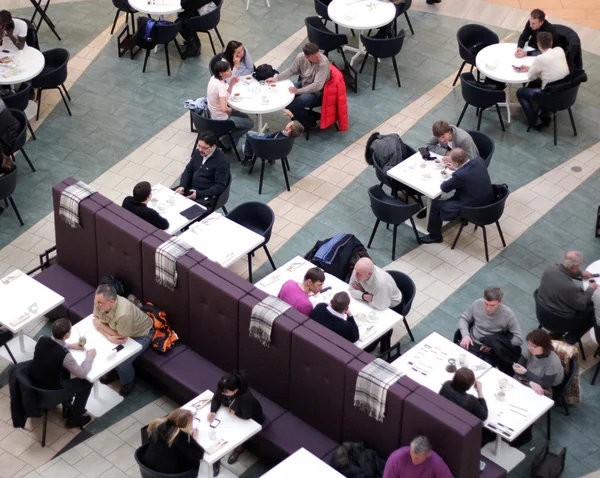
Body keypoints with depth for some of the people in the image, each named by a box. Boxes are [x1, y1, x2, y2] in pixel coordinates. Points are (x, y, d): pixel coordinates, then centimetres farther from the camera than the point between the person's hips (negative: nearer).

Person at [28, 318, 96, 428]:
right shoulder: (64, 354, -31)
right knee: (86, 383, 10)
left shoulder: (42, 340, -13)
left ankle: (67, 407, 43)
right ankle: (74, 418, 28)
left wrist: (70, 346, 13)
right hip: (48, 392, -7)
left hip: (33, 383, 7)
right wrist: (90, 356, 0)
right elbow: (82, 374, -15)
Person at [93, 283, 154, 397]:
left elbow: (121, 337, -29)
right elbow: (95, 320, -12)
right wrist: (108, 336, -29)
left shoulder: (123, 314, -45)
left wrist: (100, 324, -21)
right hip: (120, 329, 7)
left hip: (141, 334, -7)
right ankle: (112, 371, 25)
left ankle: (128, 382, 15)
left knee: (121, 361, -17)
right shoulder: (100, 300, -26)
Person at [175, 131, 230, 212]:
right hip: (190, 190, 7)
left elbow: (220, 187, -18)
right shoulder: (198, 152, 5)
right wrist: (182, 186, -4)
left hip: (207, 196, -7)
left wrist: (199, 194, -23)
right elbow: (188, 170, 14)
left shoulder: (222, 161, -16)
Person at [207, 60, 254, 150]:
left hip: (214, 114, 9)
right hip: (221, 120, -9)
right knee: (250, 123, 6)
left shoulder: (213, 78, -4)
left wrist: (231, 84, -10)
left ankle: (229, 143, 25)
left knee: (245, 117, 25)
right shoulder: (220, 86, -31)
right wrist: (230, 110, -15)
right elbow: (223, 108, -38)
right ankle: (225, 143, 11)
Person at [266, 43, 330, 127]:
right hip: (304, 85, 7)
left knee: (292, 105, -23)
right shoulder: (301, 57, -14)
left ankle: (310, 119, 4)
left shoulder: (323, 62, -30)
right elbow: (291, 71, 5)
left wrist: (298, 91, -34)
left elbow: (317, 86, -32)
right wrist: (276, 78, -6)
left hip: (318, 93, -7)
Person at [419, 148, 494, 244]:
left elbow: (444, 188, -12)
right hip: (488, 200, 8)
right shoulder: (479, 160, -10)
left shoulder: (460, 175, -30)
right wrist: (456, 169, 12)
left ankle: (435, 236, 27)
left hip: (473, 208, -8)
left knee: (436, 204, 9)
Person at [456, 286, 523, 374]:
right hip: (471, 344, 4)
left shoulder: (508, 314, -13)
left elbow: (519, 339, -11)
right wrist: (465, 335, -9)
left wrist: (494, 344, -14)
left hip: (489, 352, -4)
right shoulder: (478, 304, -5)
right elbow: (463, 318, 10)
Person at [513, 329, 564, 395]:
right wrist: (531, 382, -28)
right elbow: (519, 370, -11)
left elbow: (545, 385, -21)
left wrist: (526, 372, -21)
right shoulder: (530, 351, -7)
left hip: (542, 394, -5)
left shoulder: (553, 361, -22)